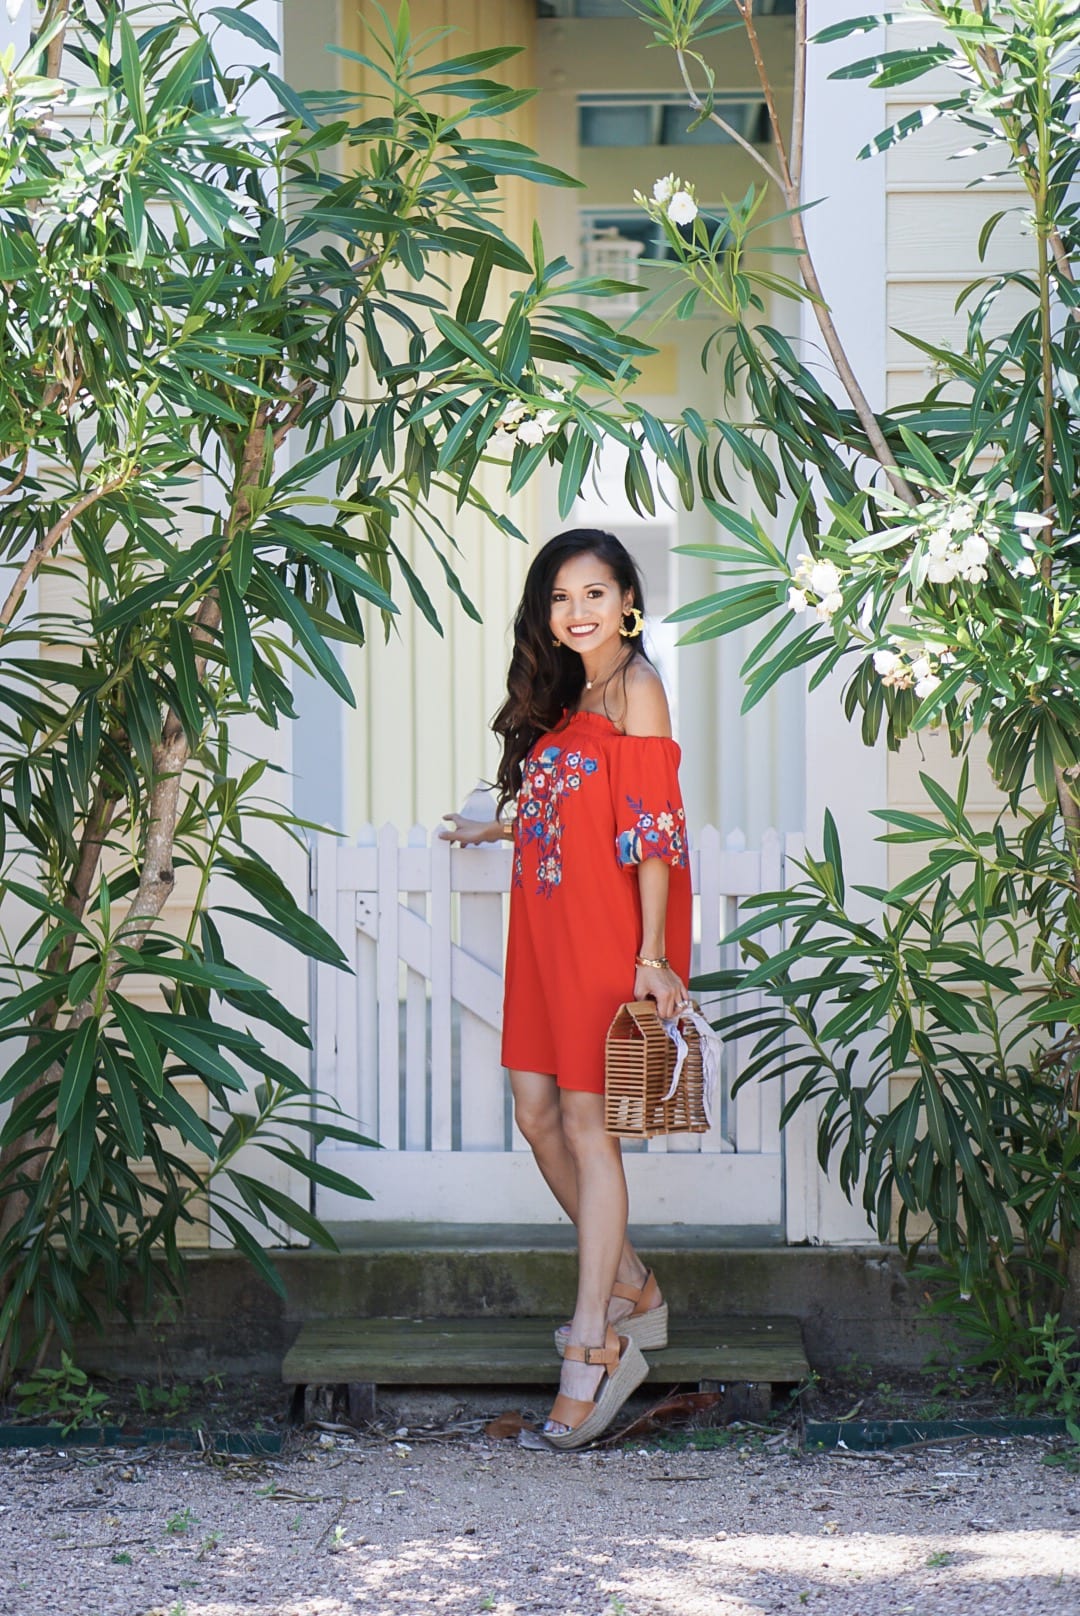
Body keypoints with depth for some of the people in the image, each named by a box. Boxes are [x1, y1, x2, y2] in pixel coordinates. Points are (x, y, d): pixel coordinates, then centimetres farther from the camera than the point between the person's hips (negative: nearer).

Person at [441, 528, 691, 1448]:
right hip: (549, 926, 8)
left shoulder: (635, 687, -7)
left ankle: (596, 1341, -6)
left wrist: (651, 955, -18)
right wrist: (497, 827, 40)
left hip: (609, 927, -8)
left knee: (586, 1122, -9)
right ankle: (631, 1290, 19)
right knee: (537, 1110, 6)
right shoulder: (565, 694, 17)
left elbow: (653, 827, -13)